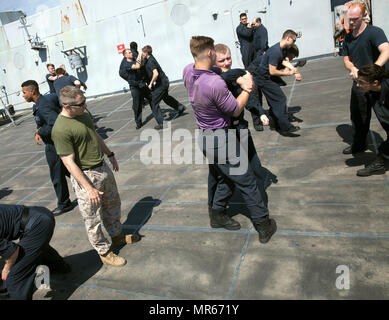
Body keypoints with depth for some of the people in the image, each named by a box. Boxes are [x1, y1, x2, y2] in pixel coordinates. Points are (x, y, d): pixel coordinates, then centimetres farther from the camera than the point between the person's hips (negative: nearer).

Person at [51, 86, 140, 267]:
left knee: (113, 205, 23)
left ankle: (117, 236, 43)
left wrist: (110, 154, 25)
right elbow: (69, 163, -23)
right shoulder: (61, 130, -23)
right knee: (92, 218, 6)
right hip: (85, 175, -9)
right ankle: (104, 252, 24)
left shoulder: (83, 114, 3)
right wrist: (89, 189, -24)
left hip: (103, 168, 9)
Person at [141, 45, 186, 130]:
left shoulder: (150, 61, -21)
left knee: (154, 103, -3)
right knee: (166, 97, 32)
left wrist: (151, 84, -23)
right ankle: (180, 107, 45)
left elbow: (156, 74, -34)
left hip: (161, 83, -10)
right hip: (164, 81, 10)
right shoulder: (149, 59, 7)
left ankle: (161, 123, 0)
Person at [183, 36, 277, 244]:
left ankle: (217, 215, 36)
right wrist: (247, 89, -1)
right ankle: (264, 226, 17)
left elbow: (213, 71, 15)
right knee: (247, 182, 5)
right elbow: (236, 110, -14)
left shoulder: (188, 72, -3)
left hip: (204, 137, 8)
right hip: (221, 139, -8)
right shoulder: (216, 84, -28)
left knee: (225, 178, 25)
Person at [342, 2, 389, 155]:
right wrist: (353, 69, -16)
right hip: (358, 83, 7)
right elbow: (346, 59, 8)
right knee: (357, 117, 18)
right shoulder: (347, 38, 8)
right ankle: (358, 145, 36)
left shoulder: (374, 32, -14)